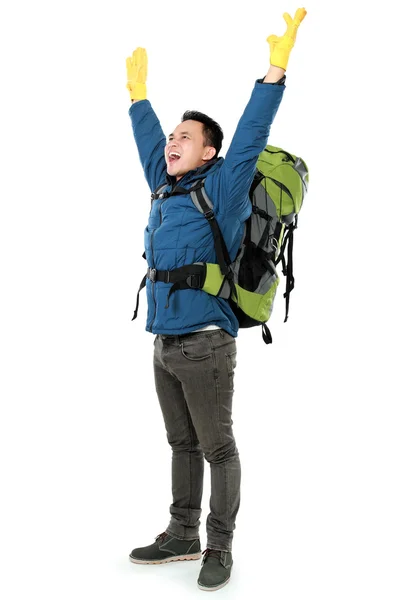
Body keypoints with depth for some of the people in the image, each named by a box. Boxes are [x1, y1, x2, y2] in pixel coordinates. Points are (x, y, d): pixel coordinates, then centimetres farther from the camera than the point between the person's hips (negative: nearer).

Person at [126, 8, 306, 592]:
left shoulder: (223, 189, -5)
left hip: (206, 346, -7)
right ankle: (182, 535, 27)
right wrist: (138, 93, 37)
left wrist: (276, 67, -19)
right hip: (165, 346, 7)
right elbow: (148, 139, 28)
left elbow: (251, 135, -14)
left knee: (217, 448, 3)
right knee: (183, 444, 16)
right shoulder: (165, 189, 13)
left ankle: (220, 547, 14)